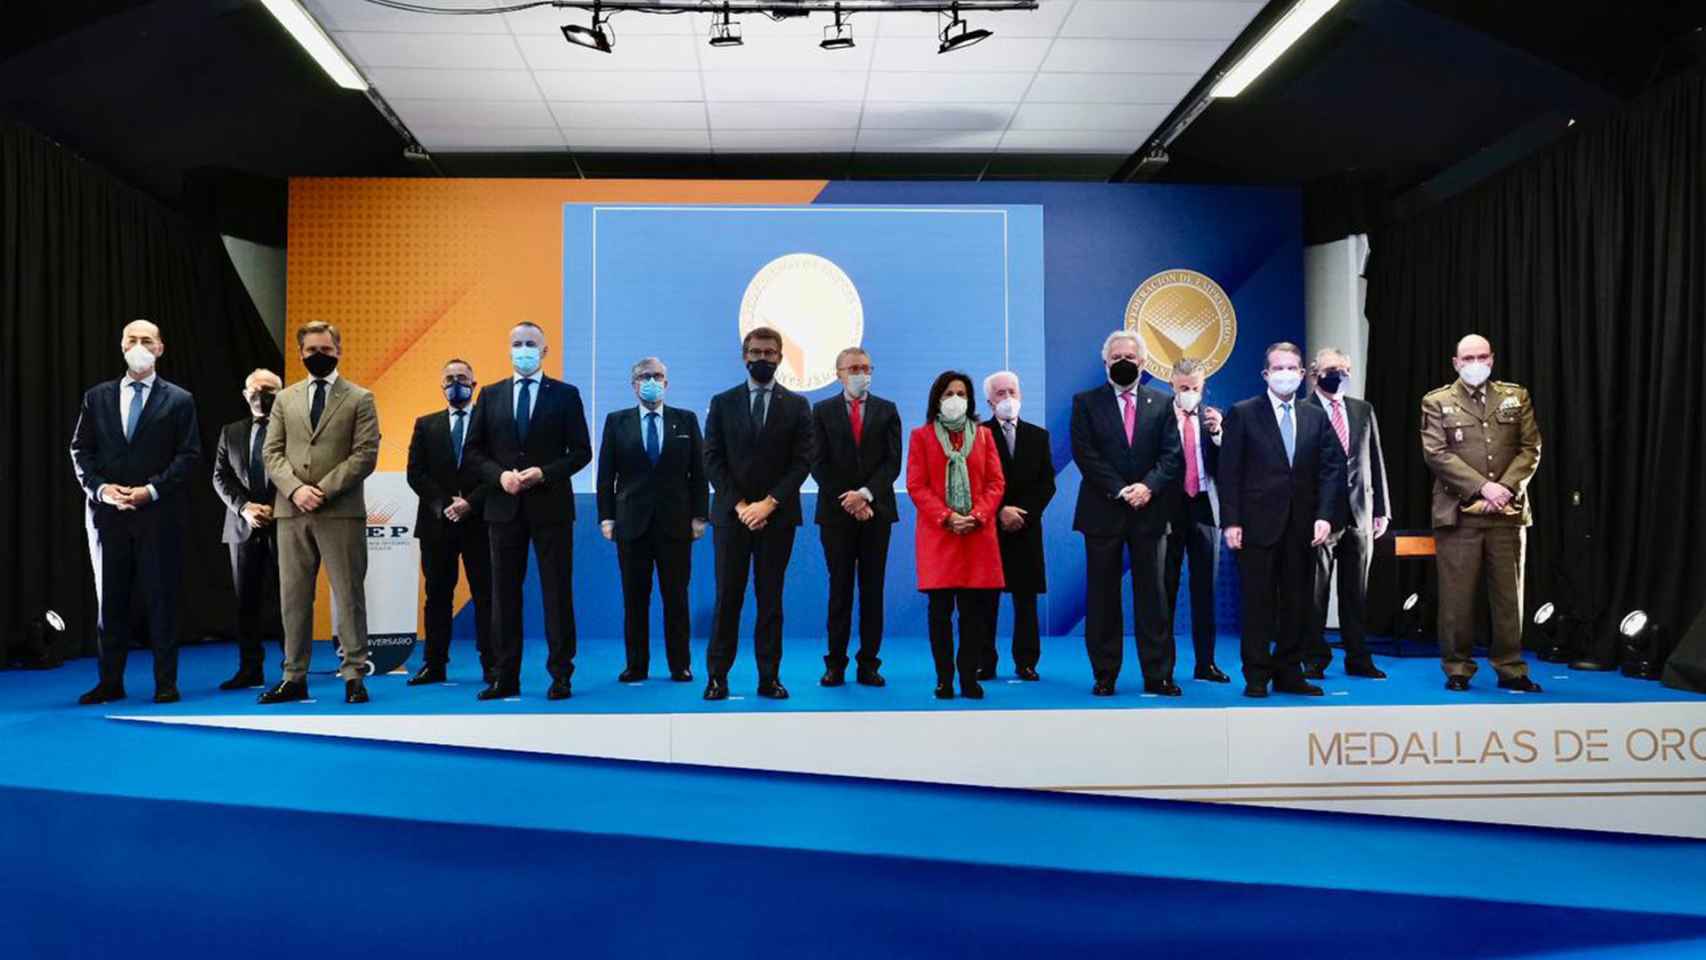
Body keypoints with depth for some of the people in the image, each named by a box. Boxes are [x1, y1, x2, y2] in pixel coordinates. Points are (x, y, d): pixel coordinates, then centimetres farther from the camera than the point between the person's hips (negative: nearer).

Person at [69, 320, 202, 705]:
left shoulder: (179, 400, 4)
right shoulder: (97, 397, 12)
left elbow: (189, 455, -2)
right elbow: (81, 450, 10)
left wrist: (152, 489, -13)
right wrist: (101, 488, -7)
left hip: (159, 512, -3)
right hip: (108, 512, 3)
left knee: (162, 596, 0)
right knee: (110, 597, 7)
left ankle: (166, 683, 7)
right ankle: (110, 681, 15)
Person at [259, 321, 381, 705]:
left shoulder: (359, 399, 4)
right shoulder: (285, 399, 15)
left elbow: (365, 455, -5)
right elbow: (272, 453, 8)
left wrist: (324, 490, -13)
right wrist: (295, 489, -9)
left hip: (341, 511, -3)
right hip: (292, 512, 4)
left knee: (349, 595, -1)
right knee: (293, 597, 6)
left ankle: (354, 676, 5)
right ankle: (294, 677, 12)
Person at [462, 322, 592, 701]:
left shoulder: (565, 395, 3)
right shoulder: (490, 395, 10)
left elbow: (581, 451, 0)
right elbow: (473, 452, 8)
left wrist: (544, 473, -14)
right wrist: (499, 474, -10)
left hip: (550, 506, -2)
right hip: (504, 506, 2)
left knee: (557, 592, 1)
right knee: (504, 594, 5)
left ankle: (560, 676, 8)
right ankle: (504, 677, 11)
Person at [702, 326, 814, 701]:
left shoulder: (797, 405, 6)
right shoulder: (722, 402, 7)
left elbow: (802, 462, -1)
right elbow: (712, 460, 1)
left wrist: (769, 503, -11)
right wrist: (739, 505, -9)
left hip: (778, 516, 0)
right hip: (731, 514, 0)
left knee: (771, 599, 4)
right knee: (727, 598, 1)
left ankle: (769, 677, 9)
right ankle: (717, 675, 7)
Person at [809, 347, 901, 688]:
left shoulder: (887, 411, 8)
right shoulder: (823, 411, 6)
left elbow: (893, 462, 0)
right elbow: (819, 464, 0)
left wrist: (866, 494, -13)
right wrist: (847, 500, -10)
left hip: (876, 511, 1)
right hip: (835, 511, -1)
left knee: (873, 589, 3)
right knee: (840, 589, 2)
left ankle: (868, 664, 7)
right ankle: (836, 664, 6)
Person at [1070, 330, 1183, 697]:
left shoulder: (1161, 403, 10)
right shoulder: (1086, 403, 4)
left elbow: (1172, 455, 3)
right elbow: (1085, 454, -5)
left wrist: (1148, 486, -13)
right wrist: (1121, 491, -13)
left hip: (1148, 511, 1)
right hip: (1103, 512, -1)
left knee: (1152, 594, 3)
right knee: (1102, 596, 4)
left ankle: (1158, 675, 8)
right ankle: (1105, 674, 11)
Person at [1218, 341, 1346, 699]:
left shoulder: (1316, 417, 11)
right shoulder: (1242, 414, 1)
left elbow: (1332, 469, 6)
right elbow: (1229, 471, -3)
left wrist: (1325, 516, -6)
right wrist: (1231, 521, -10)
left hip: (1303, 526, 4)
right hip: (1259, 523, -3)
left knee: (1297, 603, 8)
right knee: (1258, 602, 1)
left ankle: (1289, 673, 17)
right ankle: (1256, 677, 9)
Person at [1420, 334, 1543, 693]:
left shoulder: (1516, 397, 12)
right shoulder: (1437, 402, 4)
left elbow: (1531, 448, 6)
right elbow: (1436, 454, -6)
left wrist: (1506, 488, -10)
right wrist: (1483, 487, -14)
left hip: (1508, 512, 2)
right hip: (1458, 513, -2)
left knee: (1509, 593, 6)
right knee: (1457, 596, -1)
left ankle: (1511, 668, 14)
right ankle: (1457, 669, 8)